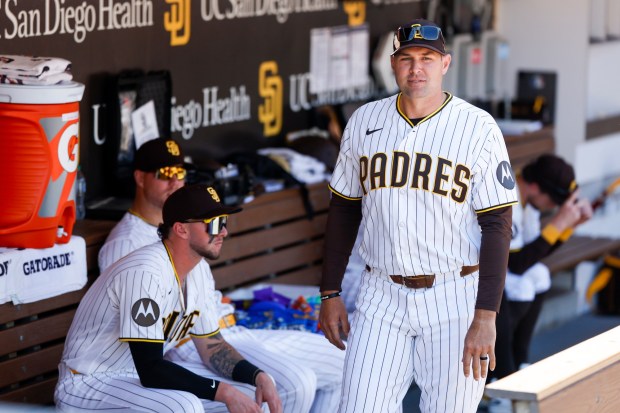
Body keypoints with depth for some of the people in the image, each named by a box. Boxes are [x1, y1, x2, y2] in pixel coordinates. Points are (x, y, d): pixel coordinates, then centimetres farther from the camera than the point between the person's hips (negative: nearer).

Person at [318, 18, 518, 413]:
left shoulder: (479, 128, -6)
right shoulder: (364, 121, 6)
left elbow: (497, 225, -8)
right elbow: (344, 208, 14)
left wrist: (486, 317, -14)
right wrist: (330, 293, 9)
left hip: (454, 296, -3)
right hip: (381, 295, 3)